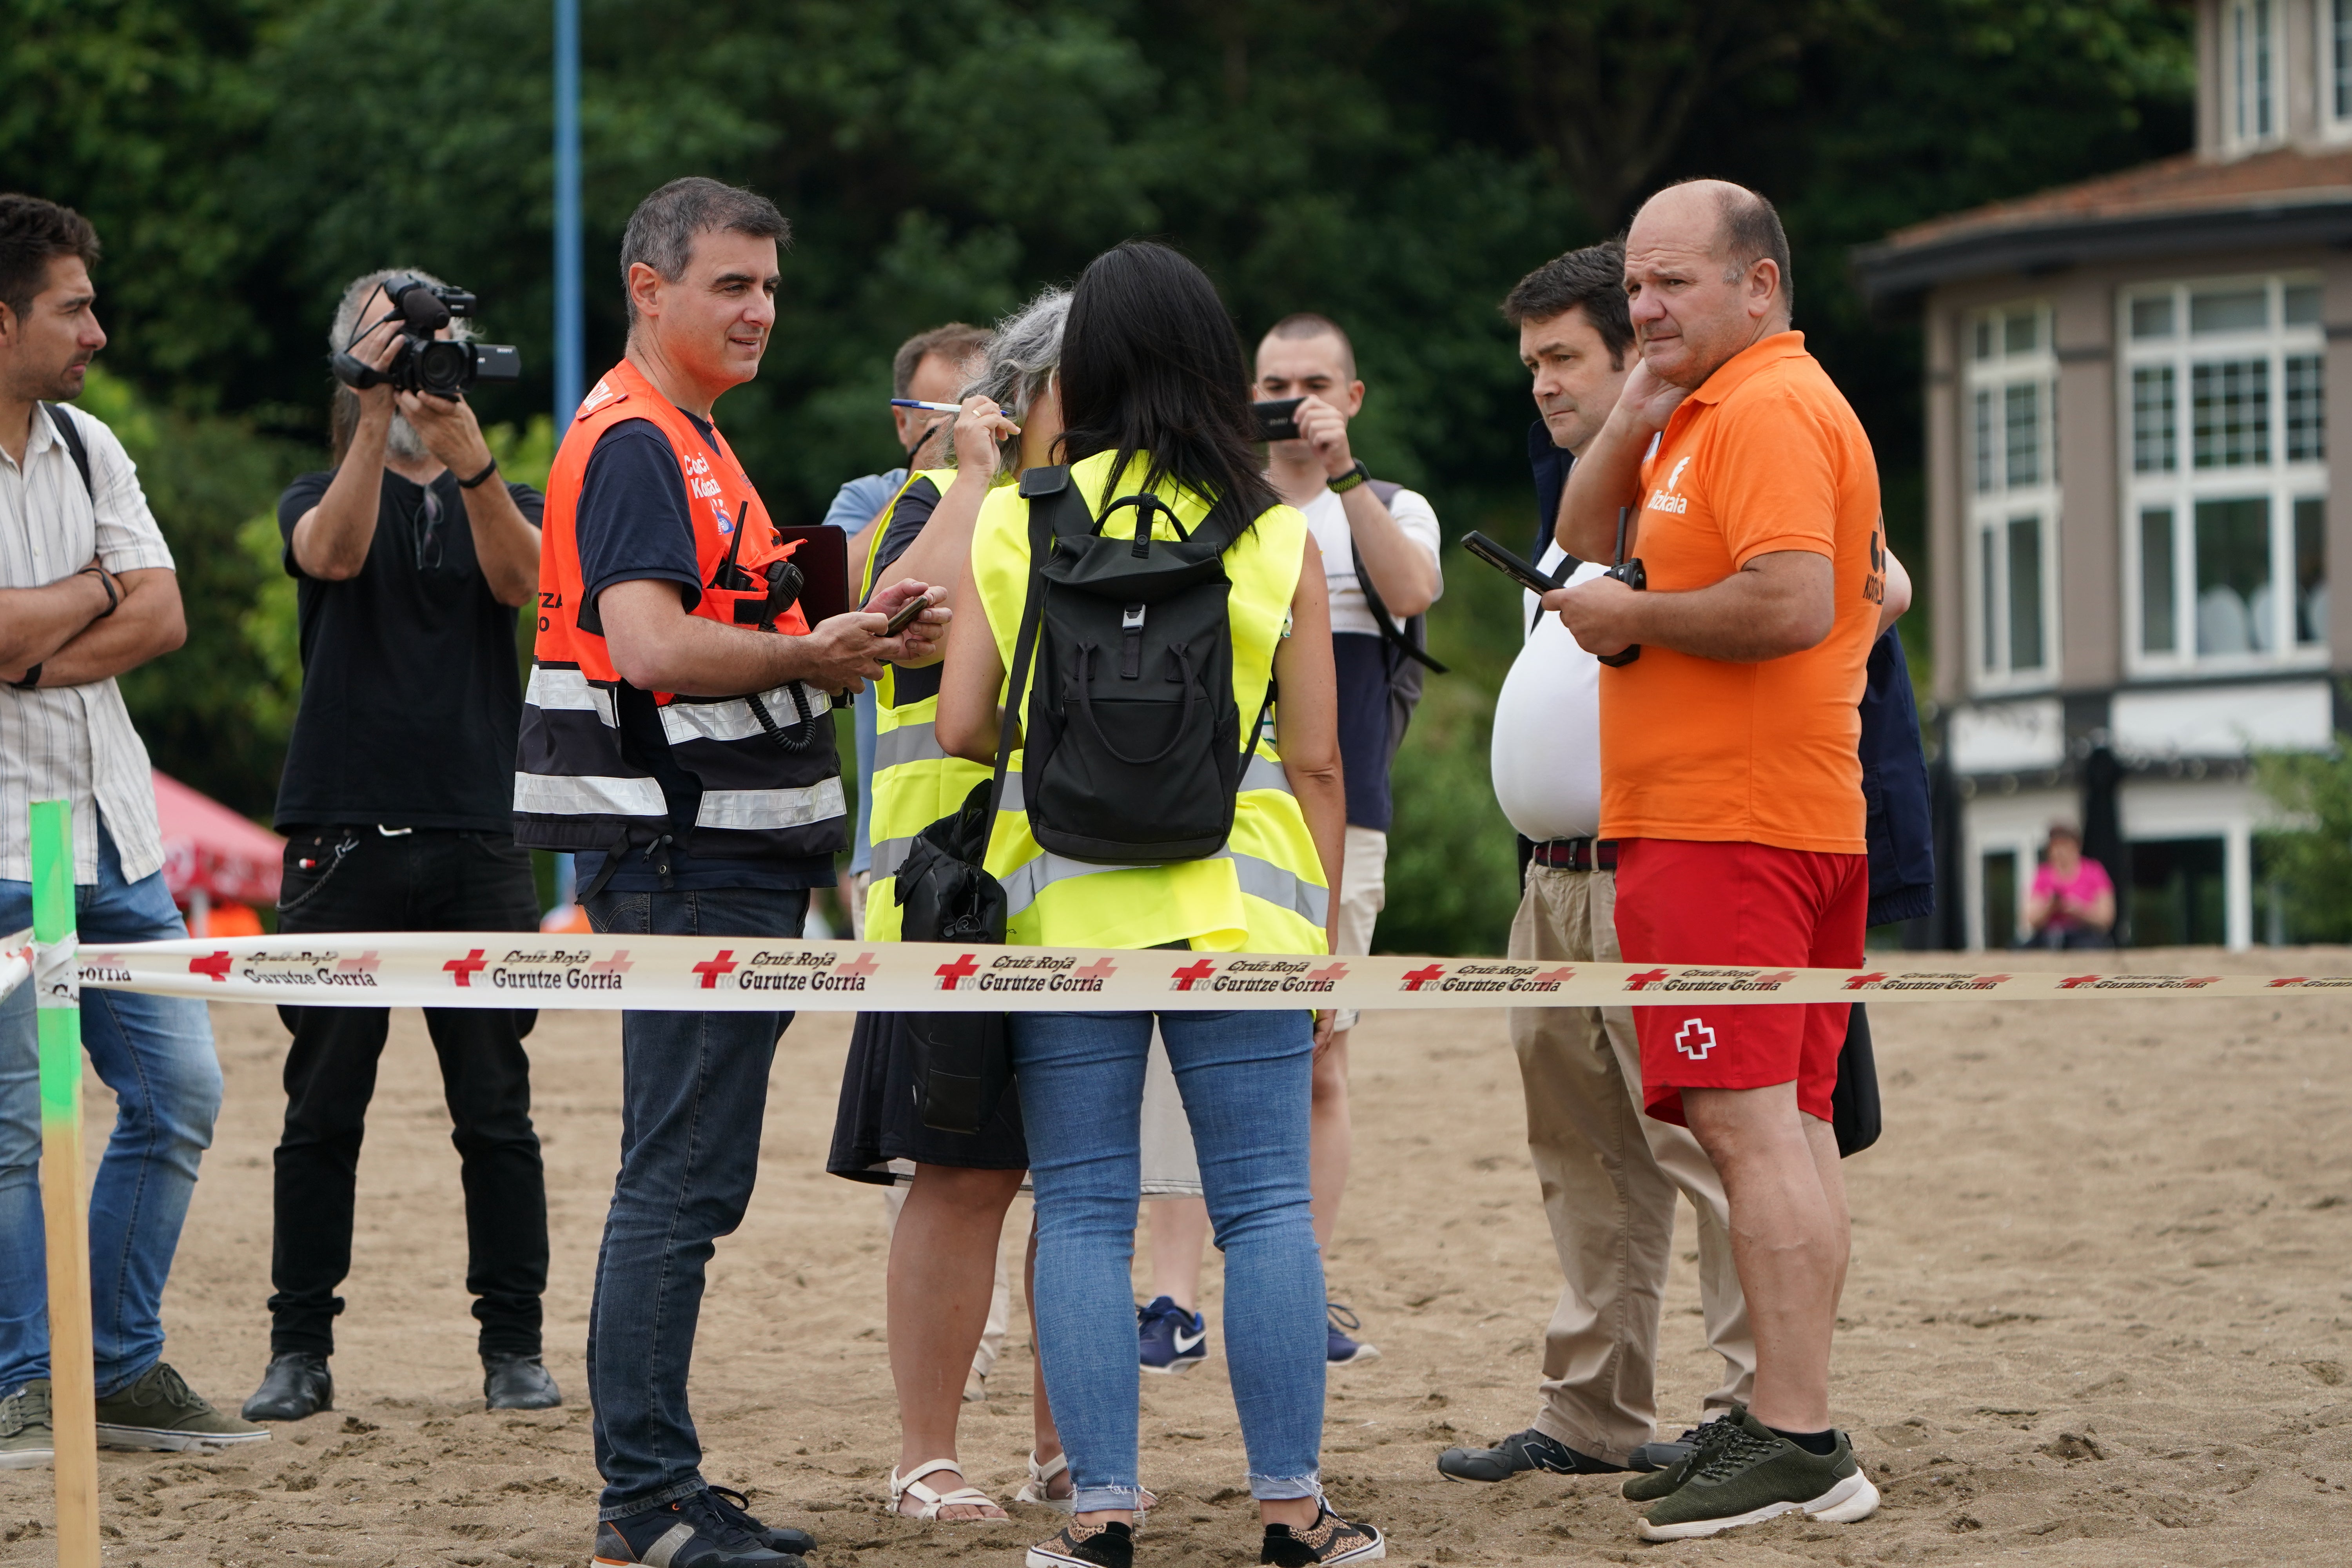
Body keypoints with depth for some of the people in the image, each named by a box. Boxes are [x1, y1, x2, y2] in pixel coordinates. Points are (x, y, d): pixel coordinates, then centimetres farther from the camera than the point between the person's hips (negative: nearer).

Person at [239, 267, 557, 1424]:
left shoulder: (502, 503, 13)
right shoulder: (319, 496, 10)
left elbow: (520, 579, -10)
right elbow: (334, 552, -14)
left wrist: (468, 455, -28)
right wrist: (379, 416, -28)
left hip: (478, 840, 1)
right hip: (346, 838, -1)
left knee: (496, 1104, -1)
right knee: (323, 1106, 0)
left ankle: (514, 1346, 5)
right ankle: (300, 1351, 5)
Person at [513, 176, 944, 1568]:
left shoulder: (689, 441, 21)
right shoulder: (633, 443, -12)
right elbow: (650, 644, -24)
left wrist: (845, 635, 10)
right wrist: (815, 655, -14)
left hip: (730, 853, 11)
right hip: (684, 860, -11)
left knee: (688, 1182, 13)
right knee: (680, 1182, -9)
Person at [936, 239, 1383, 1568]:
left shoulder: (1010, 525, 1)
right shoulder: (1278, 538, 1)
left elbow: (963, 726, -1)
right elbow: (1317, 762, 1)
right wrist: (1324, 936, 9)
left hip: (1065, 904, 1)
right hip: (1238, 907, 0)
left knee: (1084, 1213, 4)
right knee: (1268, 1204, 4)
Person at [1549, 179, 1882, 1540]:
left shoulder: (1771, 408, -12)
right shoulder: (1705, 412, 21)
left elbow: (1796, 603, -25)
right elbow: (1584, 540, 21)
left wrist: (1635, 619, -12)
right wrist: (1637, 410, 7)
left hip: (1729, 826, -11)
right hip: (1792, 819, 11)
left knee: (1749, 1121, -14)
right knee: (1792, 1126, 10)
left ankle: (1798, 1442, -18)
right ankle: (1790, 1421, 14)